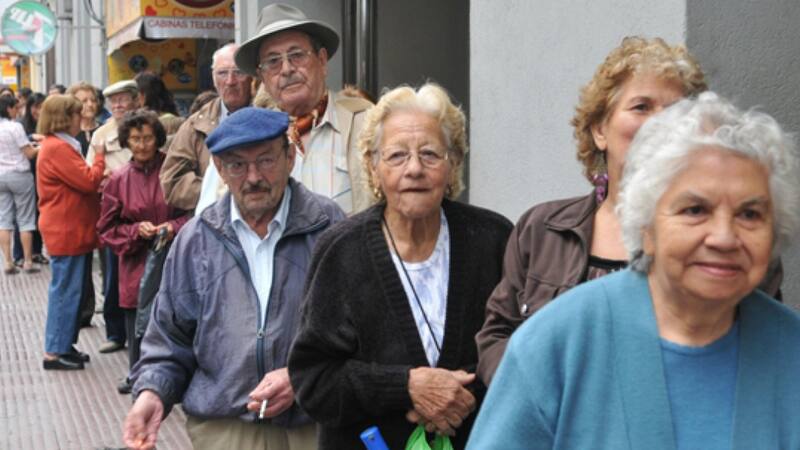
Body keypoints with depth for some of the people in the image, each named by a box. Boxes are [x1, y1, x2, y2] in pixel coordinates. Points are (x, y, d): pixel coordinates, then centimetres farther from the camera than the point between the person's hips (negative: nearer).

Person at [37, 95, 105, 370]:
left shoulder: (59, 146, 16)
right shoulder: (58, 148, -18)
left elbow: (78, 182, 20)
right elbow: (88, 181, -20)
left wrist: (98, 179, 3)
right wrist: (99, 157, -6)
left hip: (69, 230, 11)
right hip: (66, 231, -11)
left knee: (69, 291, 15)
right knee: (66, 291, -5)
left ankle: (64, 345, 23)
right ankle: (54, 352, 1)